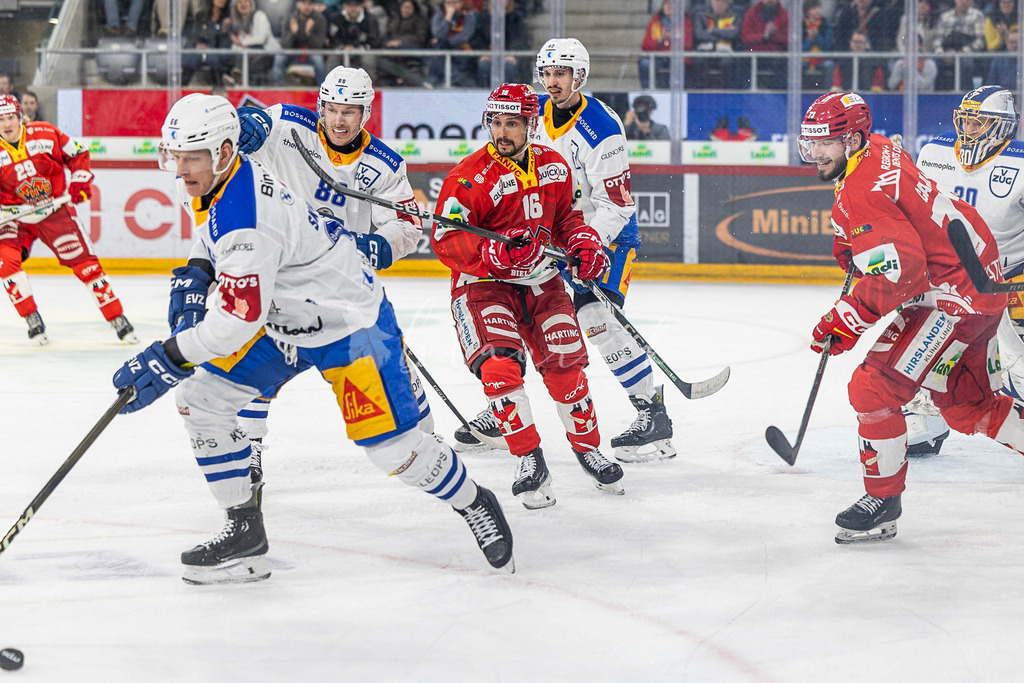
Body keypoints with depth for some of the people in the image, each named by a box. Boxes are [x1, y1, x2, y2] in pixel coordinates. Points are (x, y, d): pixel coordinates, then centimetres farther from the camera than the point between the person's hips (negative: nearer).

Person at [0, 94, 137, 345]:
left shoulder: (45, 134, -9)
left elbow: (77, 155, 5)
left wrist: (79, 182, -6)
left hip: (55, 210, -1)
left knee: (84, 263, -5)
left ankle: (118, 321, 4)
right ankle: (33, 321, -9)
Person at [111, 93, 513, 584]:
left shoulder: (245, 217, -34)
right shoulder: (214, 183, -4)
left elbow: (239, 319, -34)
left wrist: (166, 359, -29)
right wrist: (196, 273, 2)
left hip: (351, 322, -10)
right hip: (284, 320, 10)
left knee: (390, 447, -11)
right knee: (199, 396, -1)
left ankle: (474, 505, 18)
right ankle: (243, 530, 6)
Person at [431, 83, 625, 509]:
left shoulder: (553, 166, 3)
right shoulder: (470, 177, -16)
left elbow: (566, 214, 19)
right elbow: (446, 240, -21)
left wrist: (583, 243, -1)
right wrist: (495, 253, -35)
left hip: (541, 282, 5)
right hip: (482, 285, -5)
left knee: (565, 365, 2)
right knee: (500, 366, -23)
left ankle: (588, 447, 25)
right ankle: (530, 461, -12)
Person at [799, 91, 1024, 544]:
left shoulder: (861, 195, -23)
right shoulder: (880, 150, 7)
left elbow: (898, 272, -30)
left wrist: (848, 320, -25)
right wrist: (854, 246, 28)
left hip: (955, 294, -11)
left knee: (875, 387, -10)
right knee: (966, 404, 20)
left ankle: (883, 500, -2)